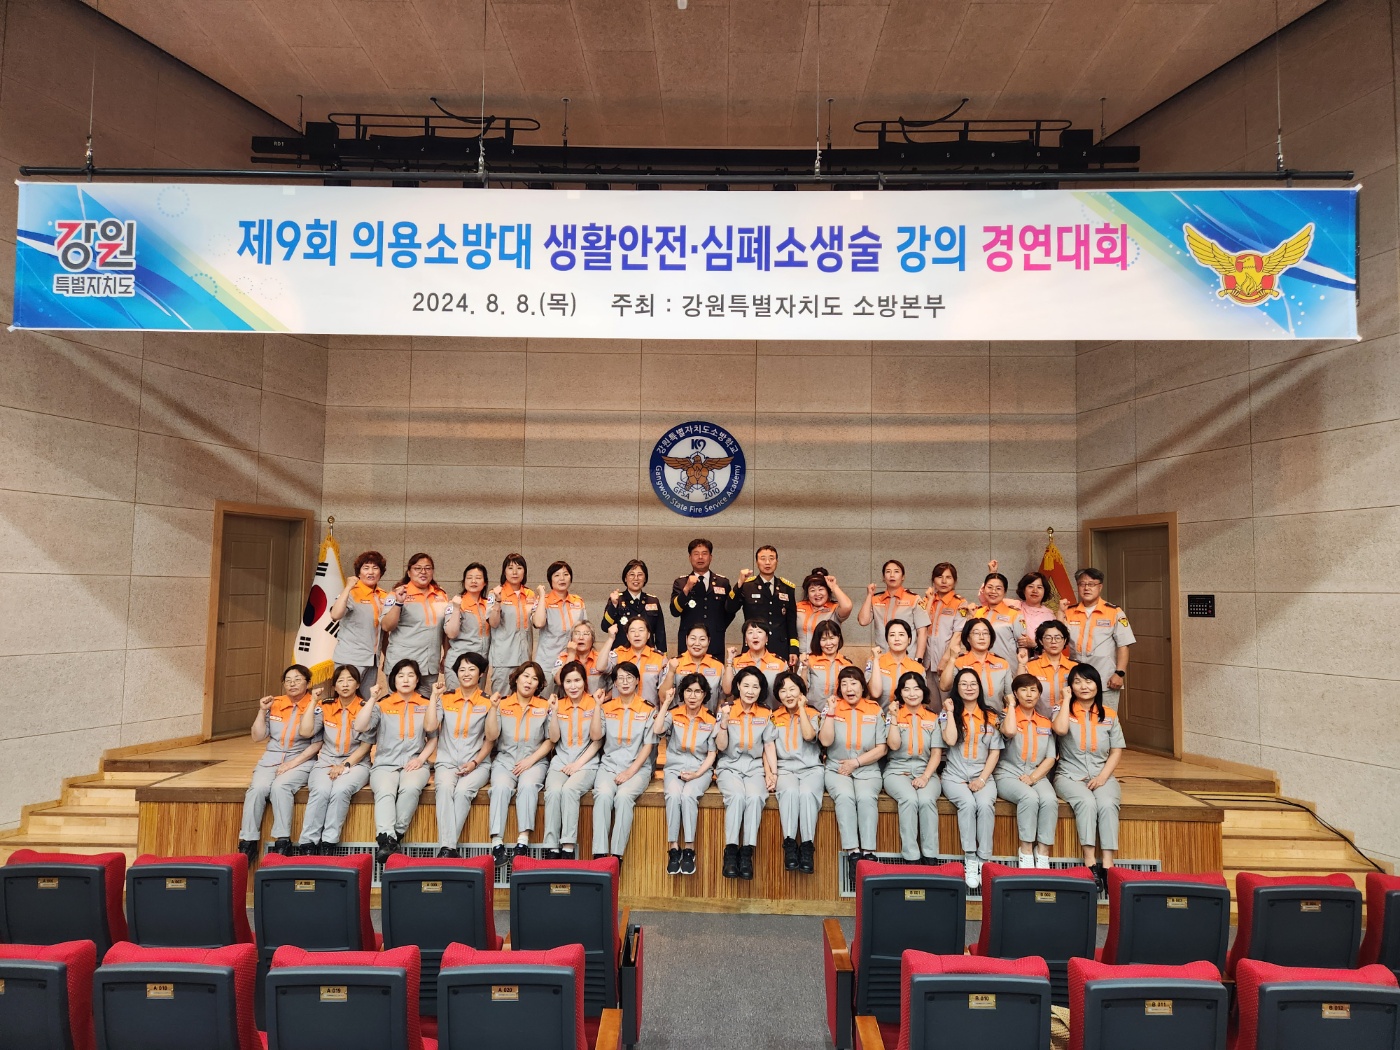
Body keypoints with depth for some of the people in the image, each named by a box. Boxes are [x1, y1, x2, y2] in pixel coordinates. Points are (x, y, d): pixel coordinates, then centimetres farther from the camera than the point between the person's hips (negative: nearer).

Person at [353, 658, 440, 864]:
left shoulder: (426, 705, 13)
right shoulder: (382, 705, 12)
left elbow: (432, 732, 2)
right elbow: (359, 727, -3)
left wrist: (421, 758, -12)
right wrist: (372, 699, -5)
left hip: (415, 764, 0)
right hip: (385, 763, 0)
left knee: (410, 788, -34)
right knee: (385, 792, -33)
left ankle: (395, 837, -25)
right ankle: (386, 840, -43)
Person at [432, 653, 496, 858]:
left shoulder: (488, 702, 6)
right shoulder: (445, 699, 11)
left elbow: (490, 740, 6)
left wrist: (474, 762, -7)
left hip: (477, 764, -1)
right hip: (446, 762, 1)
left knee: (462, 791, -32)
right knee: (445, 788, -32)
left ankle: (446, 847, -29)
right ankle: (447, 847, -39)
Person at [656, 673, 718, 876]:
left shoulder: (711, 720, 3)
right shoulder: (673, 715, 4)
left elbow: (711, 754, 3)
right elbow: (658, 731, -17)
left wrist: (697, 773, -12)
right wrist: (666, 703, -12)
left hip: (700, 770, -1)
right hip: (674, 768, 1)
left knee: (688, 795, -31)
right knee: (673, 795, -31)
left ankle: (689, 850, -24)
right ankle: (673, 849, -25)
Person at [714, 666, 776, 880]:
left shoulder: (766, 714, 7)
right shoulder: (727, 710, 1)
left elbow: (769, 746, 8)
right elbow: (721, 746, -3)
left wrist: (773, 773, -3)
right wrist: (724, 721, -17)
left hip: (755, 767, 1)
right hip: (730, 767, -1)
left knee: (755, 797, -31)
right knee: (736, 796, -32)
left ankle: (747, 853, -27)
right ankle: (731, 852, -25)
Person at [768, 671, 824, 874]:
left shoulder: (813, 714, 10)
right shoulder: (774, 717, 14)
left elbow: (809, 735, -11)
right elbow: (770, 745, 4)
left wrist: (801, 707, -1)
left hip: (811, 768, -1)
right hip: (785, 768, 1)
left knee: (807, 793, -34)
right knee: (789, 790, -34)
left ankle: (807, 846, -30)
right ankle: (790, 844, -32)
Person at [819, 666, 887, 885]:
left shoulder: (875, 710, 5)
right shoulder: (833, 708, 6)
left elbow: (882, 748, 0)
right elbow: (826, 741, -7)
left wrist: (856, 762, -8)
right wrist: (831, 713, -14)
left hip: (868, 770, 0)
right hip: (837, 770, 0)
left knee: (866, 797, -30)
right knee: (845, 796, -30)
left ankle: (868, 853, -29)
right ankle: (852, 853, -30)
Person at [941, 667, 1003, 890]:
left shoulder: (991, 716, 9)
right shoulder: (949, 714, 6)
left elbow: (995, 751, 5)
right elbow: (950, 740, -12)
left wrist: (982, 779, -6)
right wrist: (950, 712, -7)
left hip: (983, 776, 1)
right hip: (955, 776, -1)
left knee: (985, 805, -30)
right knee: (968, 803, -31)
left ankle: (984, 861, -24)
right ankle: (970, 860, -25)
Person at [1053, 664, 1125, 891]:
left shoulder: (1109, 715, 11)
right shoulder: (1064, 711, 5)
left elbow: (1117, 751, 8)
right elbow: (1061, 729, -19)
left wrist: (1103, 776, -7)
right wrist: (1066, 700, -7)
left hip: (1102, 776, 2)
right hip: (1070, 776, -2)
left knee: (1107, 804, -29)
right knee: (1087, 802, -32)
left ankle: (1107, 865, -31)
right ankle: (1090, 863, -30)